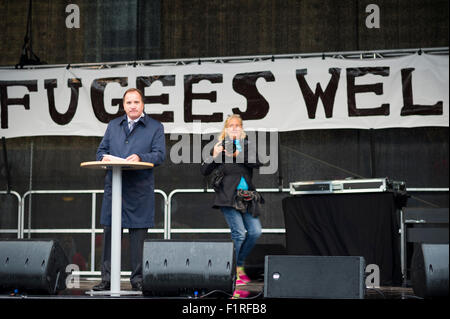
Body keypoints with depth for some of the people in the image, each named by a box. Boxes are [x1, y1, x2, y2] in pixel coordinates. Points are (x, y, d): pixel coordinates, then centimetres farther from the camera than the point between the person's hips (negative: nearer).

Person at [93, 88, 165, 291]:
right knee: (109, 232, 2)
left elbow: (159, 154, -3)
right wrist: (104, 158, -6)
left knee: (138, 234, 0)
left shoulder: (155, 127, 7)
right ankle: (107, 278, 8)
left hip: (140, 190, -3)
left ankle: (137, 278, 9)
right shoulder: (113, 126, 19)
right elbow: (101, 150, 18)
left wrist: (140, 157, -20)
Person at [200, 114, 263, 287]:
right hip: (228, 197, -5)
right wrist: (214, 156, -17)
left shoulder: (246, 145, 11)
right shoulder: (220, 147, 1)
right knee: (239, 233, -13)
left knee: (255, 231, -1)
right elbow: (204, 171, -2)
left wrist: (239, 154, -17)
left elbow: (256, 163, -5)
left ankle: (238, 265, 20)